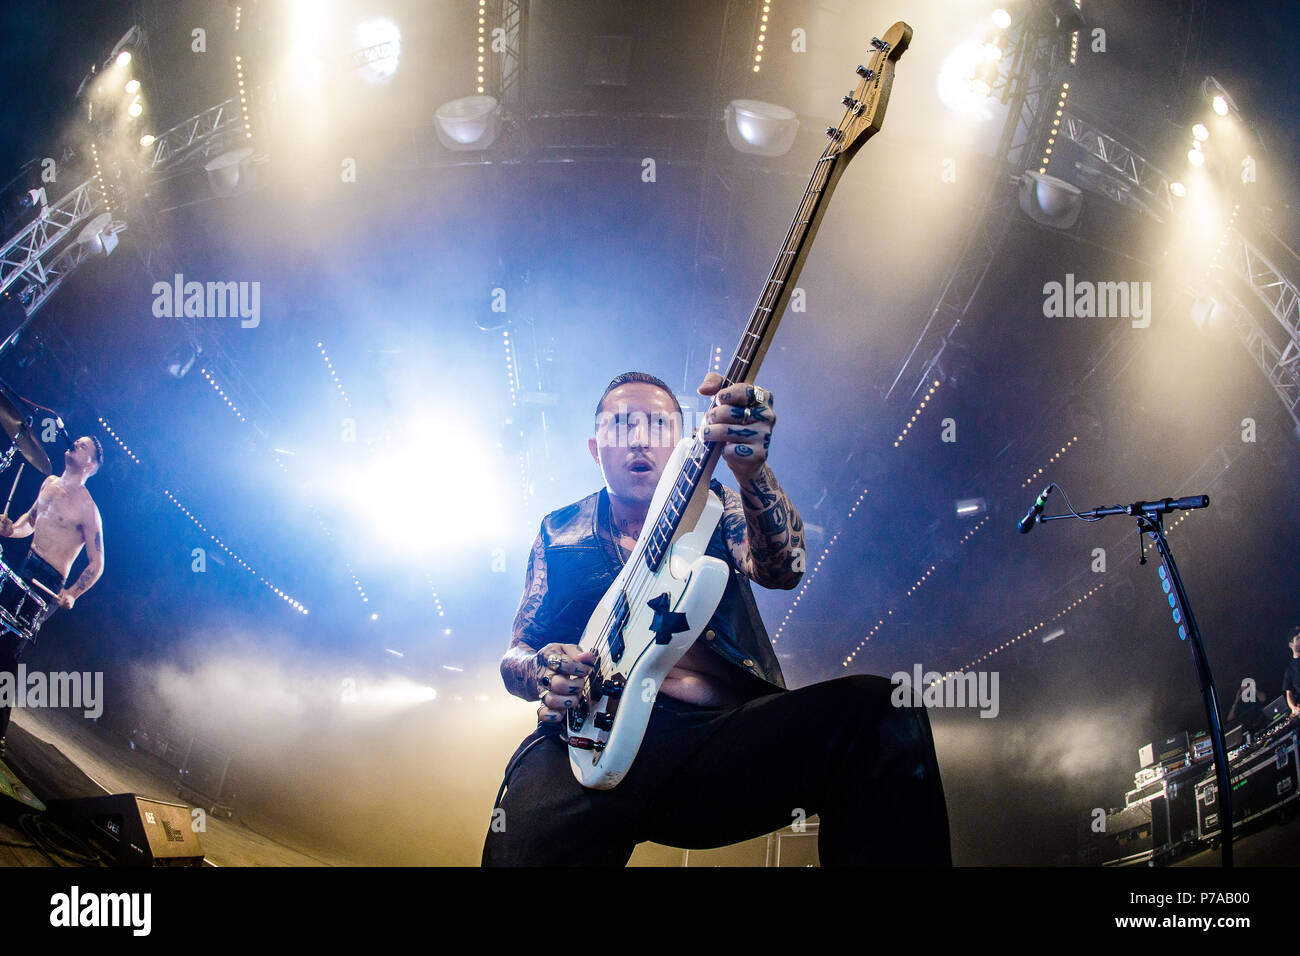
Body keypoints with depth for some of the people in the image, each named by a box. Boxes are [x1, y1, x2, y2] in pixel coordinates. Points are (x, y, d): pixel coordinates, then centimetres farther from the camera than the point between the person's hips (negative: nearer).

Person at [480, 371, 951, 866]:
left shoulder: (714, 505, 20)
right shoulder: (559, 533, 23)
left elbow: (783, 569, -3)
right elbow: (515, 653, 22)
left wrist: (751, 467, -24)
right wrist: (541, 670, -6)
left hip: (729, 731, 3)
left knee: (882, 712, -25)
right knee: (525, 842, -40)